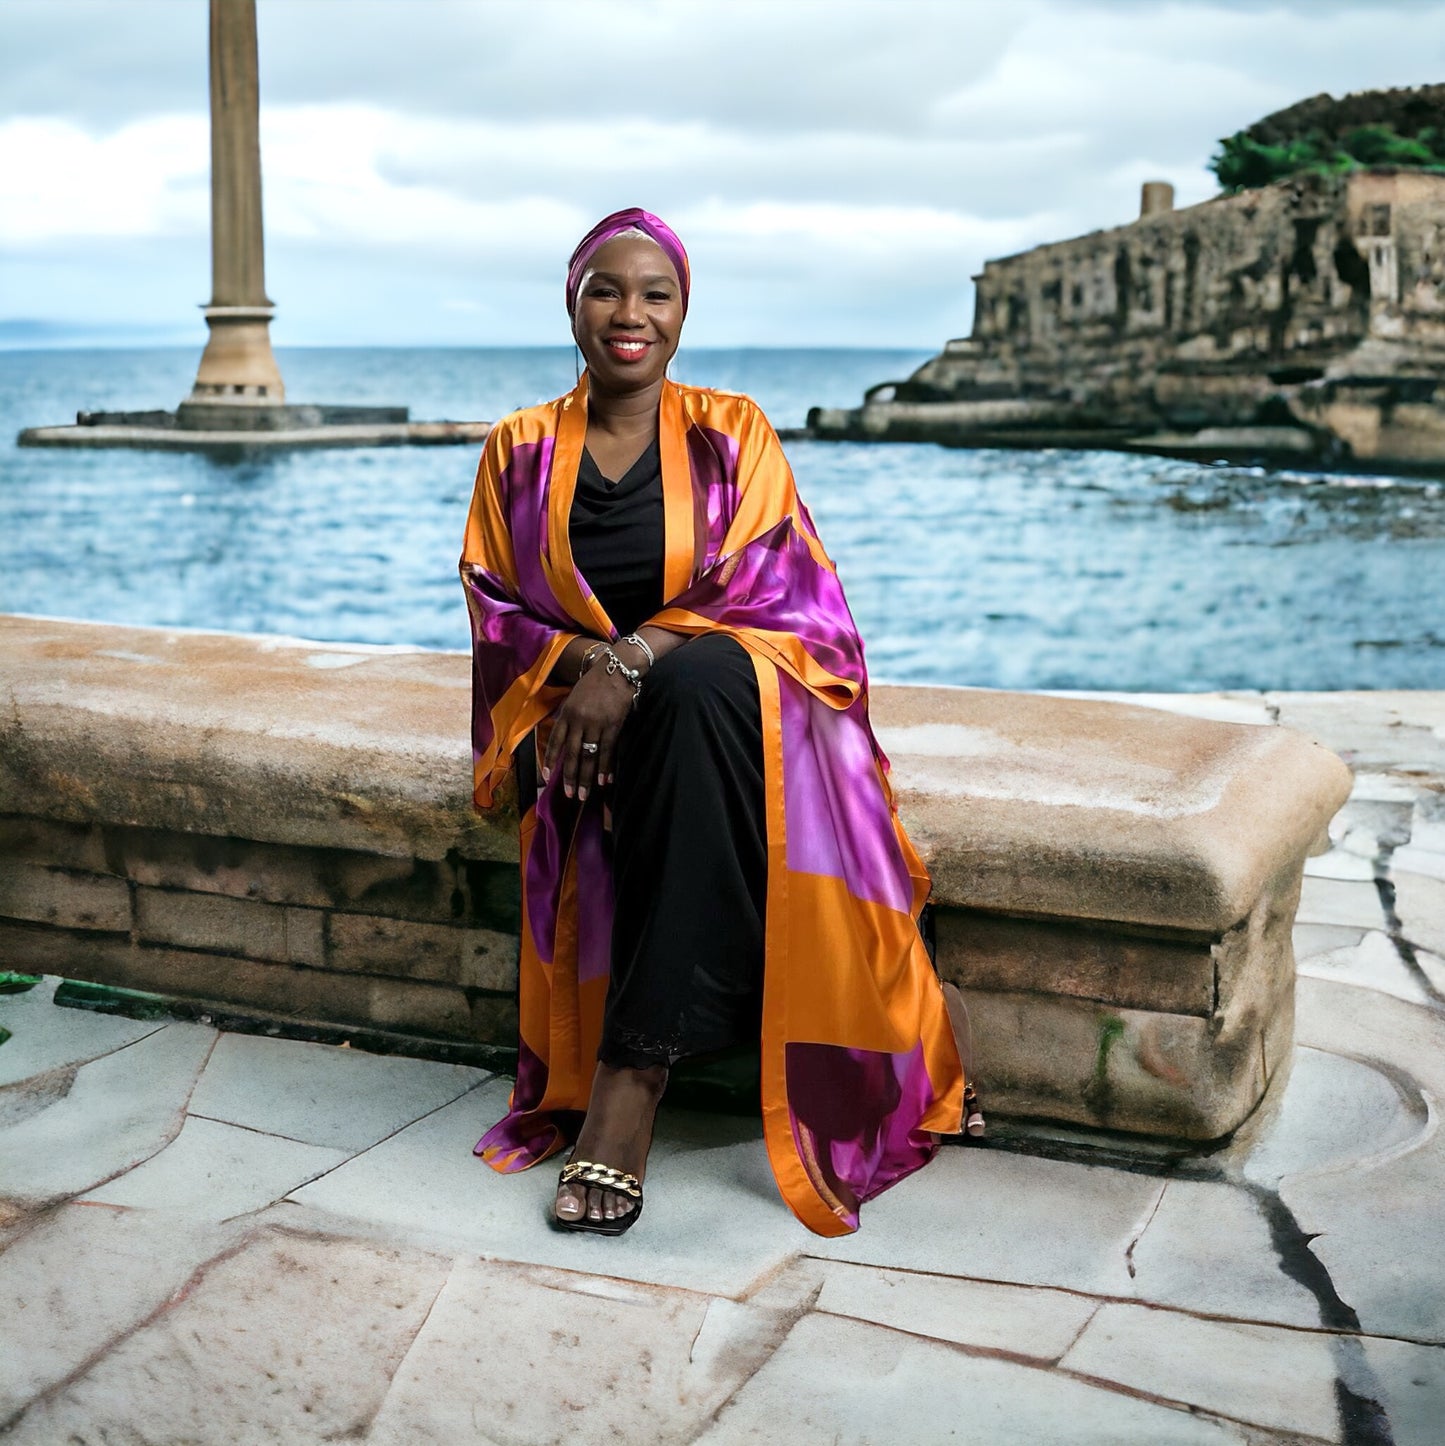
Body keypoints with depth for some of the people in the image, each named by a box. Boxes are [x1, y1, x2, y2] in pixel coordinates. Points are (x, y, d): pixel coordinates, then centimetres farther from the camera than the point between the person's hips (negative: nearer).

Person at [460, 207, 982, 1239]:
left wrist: (635, 661, -22)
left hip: (738, 695, -1)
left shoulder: (731, 433, 6)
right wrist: (584, 665, -15)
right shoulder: (521, 454, 11)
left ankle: (632, 1075, -39)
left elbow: (769, 585, -6)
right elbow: (498, 612, 7)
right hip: (597, 722, 1)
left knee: (695, 683, -38)